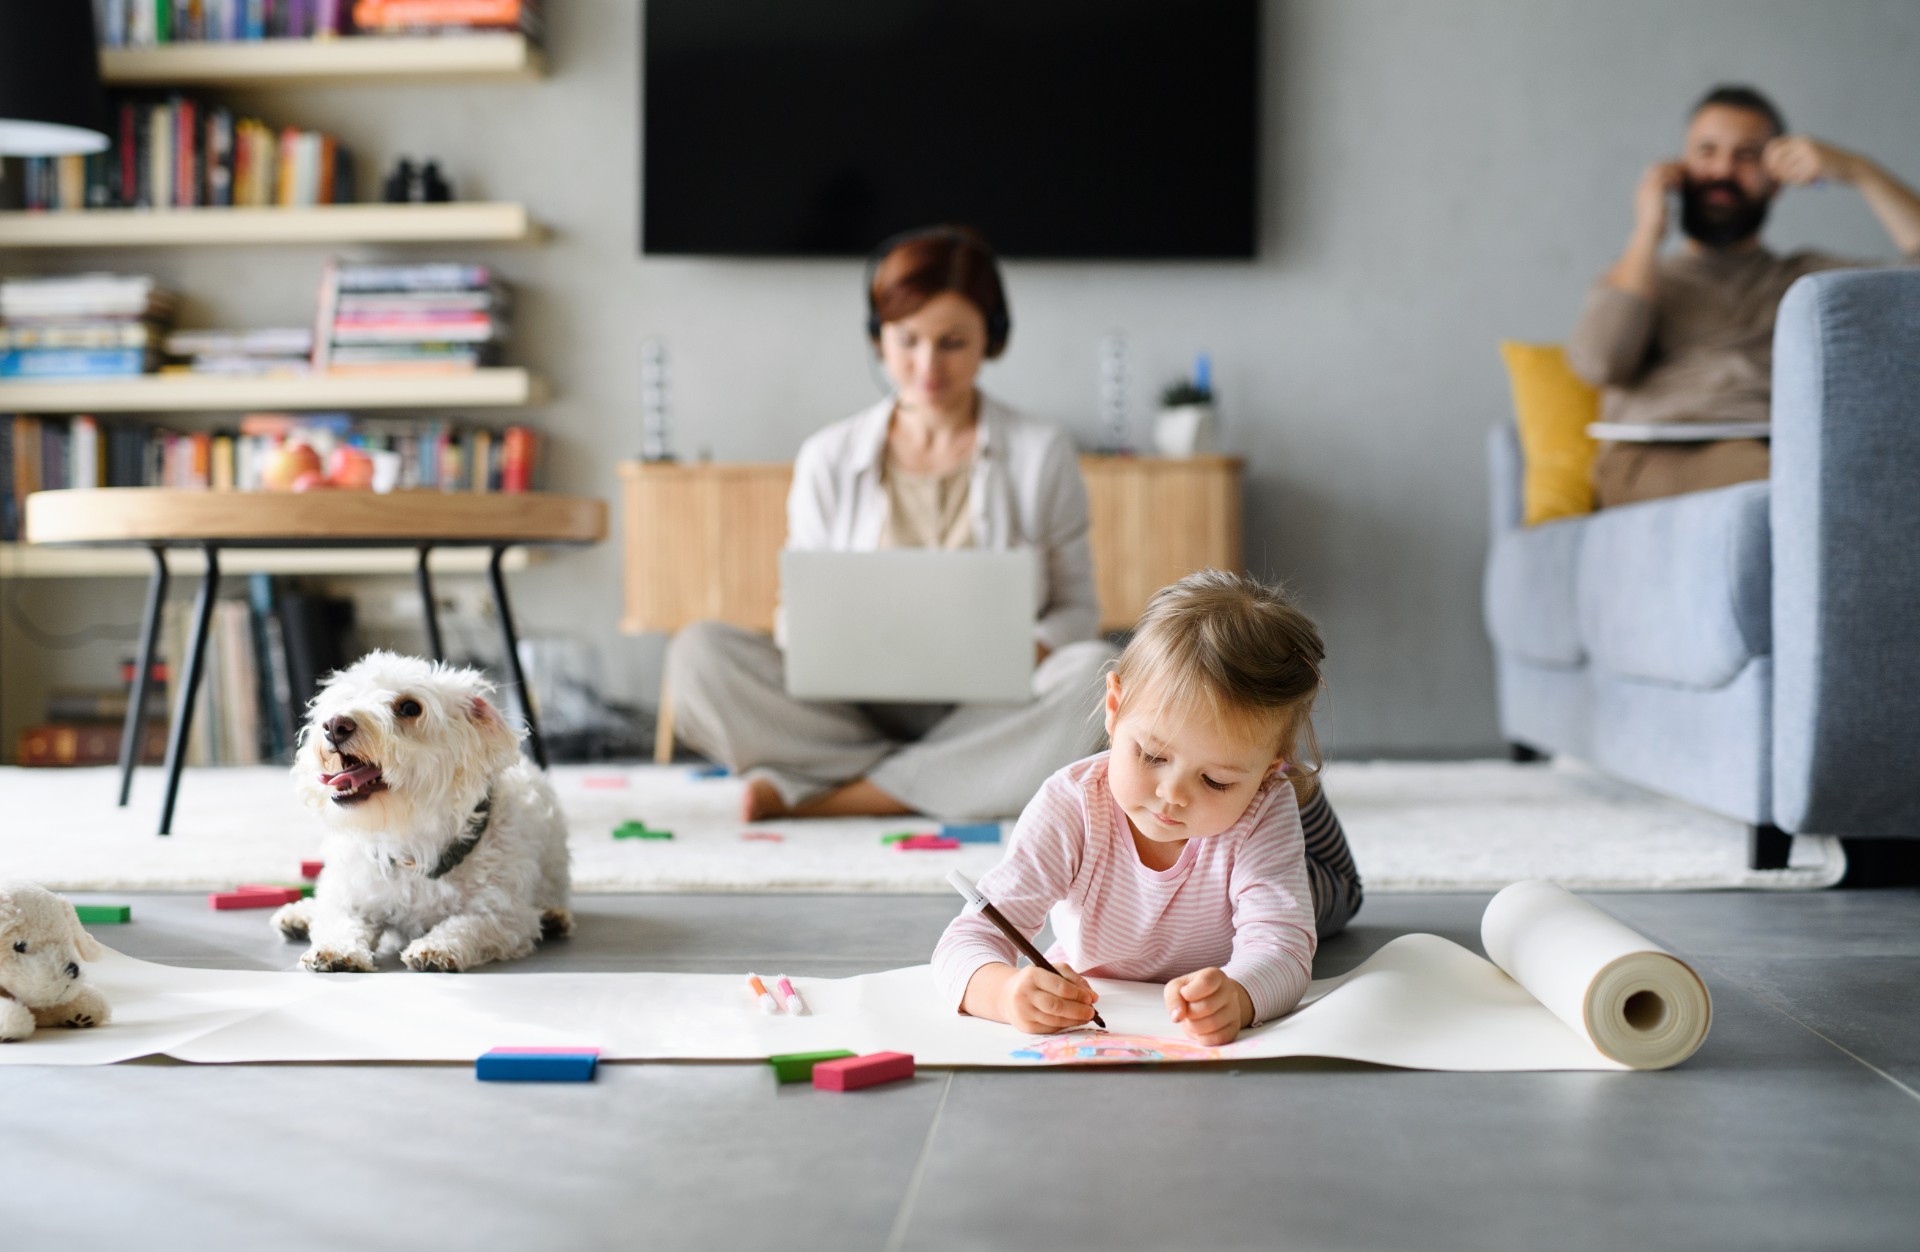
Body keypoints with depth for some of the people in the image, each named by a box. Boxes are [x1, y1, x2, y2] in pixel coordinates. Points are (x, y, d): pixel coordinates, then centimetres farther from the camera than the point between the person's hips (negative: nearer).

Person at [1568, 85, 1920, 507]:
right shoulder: (1631, 279, 29)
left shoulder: (1811, 276, 30)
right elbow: (1599, 362, 4)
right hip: (1657, 456, -1)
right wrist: (1647, 233, 13)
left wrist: (1858, 171, 11)